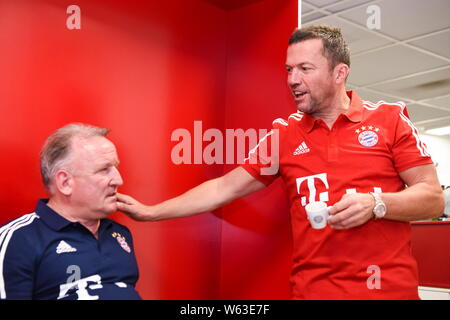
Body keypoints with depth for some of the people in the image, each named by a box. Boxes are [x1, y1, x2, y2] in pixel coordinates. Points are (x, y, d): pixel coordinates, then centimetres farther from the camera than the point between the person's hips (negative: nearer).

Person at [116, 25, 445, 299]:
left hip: (390, 287, -2)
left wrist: (375, 203, -20)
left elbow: (432, 198, -2)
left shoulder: (390, 118, -1)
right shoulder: (284, 133, 5)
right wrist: (151, 212, 3)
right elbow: (225, 188, 6)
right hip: (312, 288, 2)